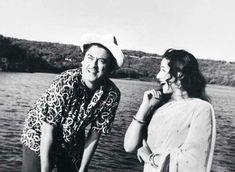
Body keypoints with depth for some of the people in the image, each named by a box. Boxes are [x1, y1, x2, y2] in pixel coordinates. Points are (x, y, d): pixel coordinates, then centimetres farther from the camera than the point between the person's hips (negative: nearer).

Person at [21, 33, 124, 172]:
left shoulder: (112, 94, -20)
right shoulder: (66, 82, -30)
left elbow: (94, 135, -11)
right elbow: (48, 130, -25)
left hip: (73, 144, 3)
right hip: (39, 138, -3)